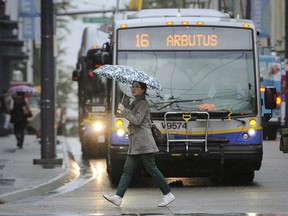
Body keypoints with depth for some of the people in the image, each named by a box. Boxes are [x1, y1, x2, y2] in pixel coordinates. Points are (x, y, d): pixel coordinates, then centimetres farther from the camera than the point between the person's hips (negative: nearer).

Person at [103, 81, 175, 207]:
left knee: (152, 169, -7)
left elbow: (137, 120, -20)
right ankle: (118, 197, -6)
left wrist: (124, 111, -14)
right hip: (135, 144, 10)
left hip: (143, 142, -10)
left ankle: (168, 194, 0)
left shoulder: (143, 104, -9)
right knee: (127, 170, 0)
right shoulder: (136, 103, 20)